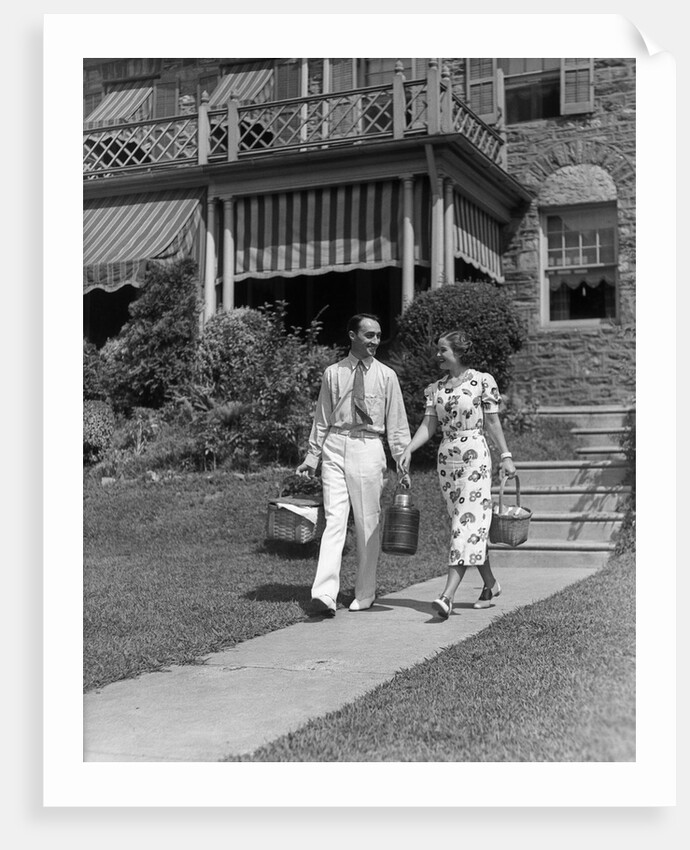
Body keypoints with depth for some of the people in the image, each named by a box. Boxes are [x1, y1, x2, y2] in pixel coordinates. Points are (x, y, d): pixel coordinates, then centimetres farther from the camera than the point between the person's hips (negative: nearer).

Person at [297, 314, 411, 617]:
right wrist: (311, 457, 7)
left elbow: (397, 423, 5)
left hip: (368, 449, 0)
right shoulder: (333, 373, 6)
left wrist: (402, 462, -1)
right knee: (334, 519, -8)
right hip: (335, 447, 0)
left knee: (368, 524, 5)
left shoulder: (386, 376, 4)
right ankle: (325, 594, -13)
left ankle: (365, 594, 17)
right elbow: (322, 419, 11)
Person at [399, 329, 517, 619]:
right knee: (468, 525, 11)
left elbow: (493, 423, 0)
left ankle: (447, 596, -20)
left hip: (475, 457, -6)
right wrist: (408, 450, -9)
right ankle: (490, 584, 27)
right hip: (446, 459, 6)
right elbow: (429, 425, 5)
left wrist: (505, 455, -3)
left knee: (467, 523, -11)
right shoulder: (435, 388, 10)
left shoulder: (482, 381, -3)